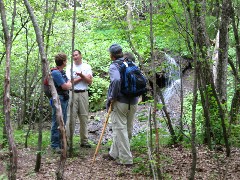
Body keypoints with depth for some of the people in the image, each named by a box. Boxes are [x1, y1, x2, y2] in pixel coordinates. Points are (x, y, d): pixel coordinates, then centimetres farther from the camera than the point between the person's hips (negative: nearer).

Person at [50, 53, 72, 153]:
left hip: (64, 100, 10)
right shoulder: (55, 73, -17)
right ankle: (55, 145, 2)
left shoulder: (62, 72, 14)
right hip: (58, 100, -10)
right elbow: (65, 86, -18)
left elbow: (69, 85, 18)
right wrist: (69, 83, 1)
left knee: (63, 123, 15)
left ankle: (61, 143, 25)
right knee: (57, 123, -4)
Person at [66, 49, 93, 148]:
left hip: (83, 94, 2)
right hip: (72, 93, -2)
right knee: (71, 116, -7)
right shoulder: (69, 67, 7)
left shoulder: (87, 67, 11)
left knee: (84, 117, 4)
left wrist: (81, 75, -13)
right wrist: (83, 77, -4)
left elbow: (90, 81, 1)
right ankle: (67, 139, -3)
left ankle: (84, 141, 10)